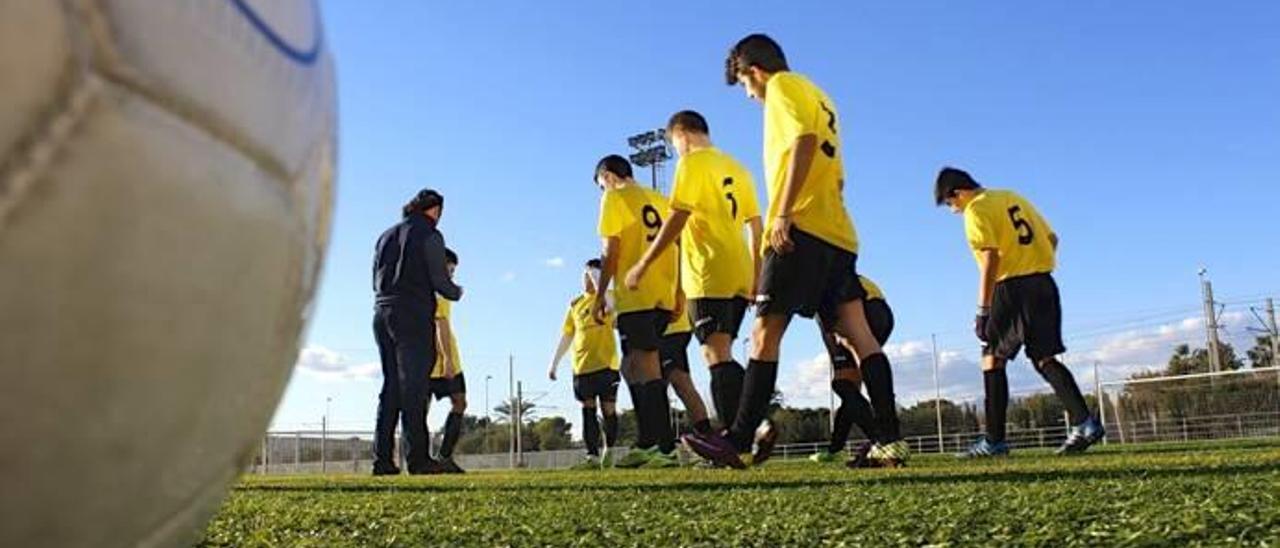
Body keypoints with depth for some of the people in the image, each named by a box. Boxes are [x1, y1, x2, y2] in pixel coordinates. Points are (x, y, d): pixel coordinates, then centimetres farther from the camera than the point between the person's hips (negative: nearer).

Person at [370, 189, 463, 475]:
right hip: (414, 317, -6)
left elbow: (376, 281, 19)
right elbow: (440, 280, -8)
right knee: (412, 388, -6)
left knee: (390, 387, 8)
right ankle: (417, 457, -6)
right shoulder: (429, 235, -2)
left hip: (382, 314, 6)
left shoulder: (386, 235, 18)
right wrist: (456, 293, 11)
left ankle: (382, 459, 6)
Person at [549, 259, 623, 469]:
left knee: (609, 410, 1)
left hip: (606, 364, -3)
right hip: (581, 366, 3)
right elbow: (566, 336, 18)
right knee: (588, 410, -2)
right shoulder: (575, 304, 14)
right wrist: (554, 363, 14)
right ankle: (592, 456, -3)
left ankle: (610, 450, 23)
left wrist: (596, 276, -18)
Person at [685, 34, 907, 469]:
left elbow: (805, 141, -16)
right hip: (837, 232, 9)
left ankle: (738, 440, -12)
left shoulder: (783, 85, 3)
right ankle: (892, 441, -1)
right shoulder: (818, 97, 28)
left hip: (802, 228, -9)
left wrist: (783, 213, -20)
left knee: (765, 330, -11)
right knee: (857, 335, 2)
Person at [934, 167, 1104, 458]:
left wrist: (983, 310, -17)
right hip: (1044, 283, 7)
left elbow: (990, 259, -17)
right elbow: (1052, 239, 19)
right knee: (1045, 359, 8)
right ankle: (1084, 423, -5)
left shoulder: (976, 211, -5)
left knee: (992, 360, 1)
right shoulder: (1013, 197, 19)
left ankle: (994, 440, 1)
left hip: (1012, 288, -7)